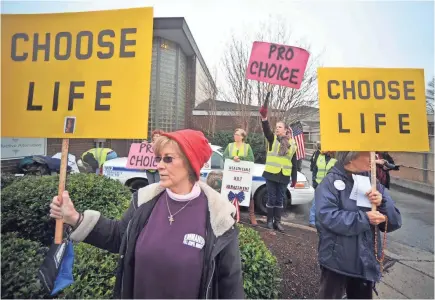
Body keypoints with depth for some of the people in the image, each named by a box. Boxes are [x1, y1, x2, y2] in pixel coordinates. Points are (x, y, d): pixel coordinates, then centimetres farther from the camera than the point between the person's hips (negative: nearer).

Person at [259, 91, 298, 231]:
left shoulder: (292, 144, 7)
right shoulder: (272, 139, 3)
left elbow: (294, 163, 9)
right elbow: (266, 129, -18)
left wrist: (294, 179, 7)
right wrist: (264, 117, -36)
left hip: (284, 176, 2)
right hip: (271, 174, -2)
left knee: (280, 199, 10)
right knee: (271, 198, 5)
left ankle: (277, 221, 21)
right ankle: (270, 220, 19)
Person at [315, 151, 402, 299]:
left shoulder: (372, 182, 5)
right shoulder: (331, 181, -13)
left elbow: (395, 222, 2)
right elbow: (327, 216, -27)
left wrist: (382, 203, -16)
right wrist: (365, 218, -24)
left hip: (367, 261, 6)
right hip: (337, 261, -5)